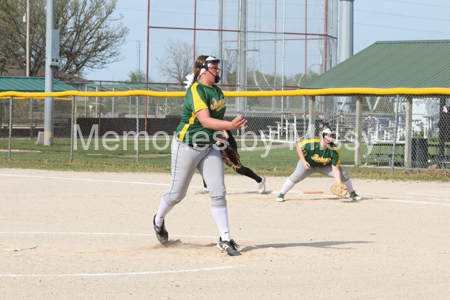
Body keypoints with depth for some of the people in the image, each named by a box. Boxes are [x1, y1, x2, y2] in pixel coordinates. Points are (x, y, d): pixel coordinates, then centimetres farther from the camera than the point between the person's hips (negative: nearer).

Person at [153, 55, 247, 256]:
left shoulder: (216, 91, 7)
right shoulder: (196, 91, -20)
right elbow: (205, 120, -33)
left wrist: (220, 136, 23)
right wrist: (230, 125, -45)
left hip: (209, 148, 7)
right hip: (187, 147, -7)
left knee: (218, 193, -5)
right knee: (177, 194, 7)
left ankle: (225, 240, -4)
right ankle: (159, 220, 37)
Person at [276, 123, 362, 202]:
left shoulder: (334, 151, -30)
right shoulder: (312, 143, -35)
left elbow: (335, 170, -28)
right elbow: (299, 147, -15)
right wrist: (303, 161, -21)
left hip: (325, 166, 2)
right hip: (309, 164, -2)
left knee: (344, 174, -10)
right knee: (296, 176, -25)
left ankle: (352, 194, 16)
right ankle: (281, 194, -7)